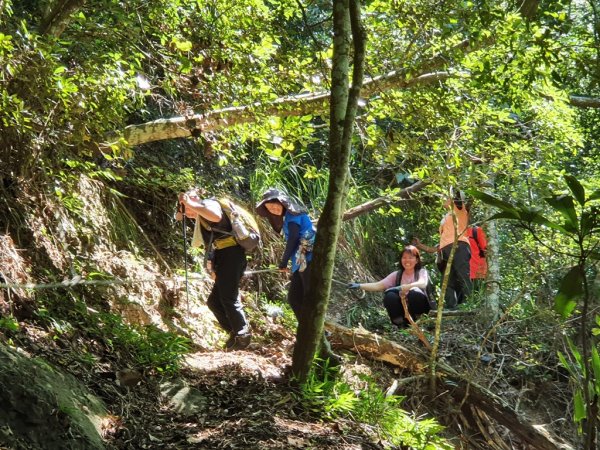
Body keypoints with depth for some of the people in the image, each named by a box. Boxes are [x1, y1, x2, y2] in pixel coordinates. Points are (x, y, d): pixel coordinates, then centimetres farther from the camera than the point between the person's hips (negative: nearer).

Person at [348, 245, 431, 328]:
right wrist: (359, 286, -21)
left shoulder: (422, 272, -5)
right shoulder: (397, 275, 4)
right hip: (403, 310, 3)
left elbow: (422, 284, -29)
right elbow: (379, 285, -6)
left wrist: (401, 288, -40)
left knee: (414, 292, -32)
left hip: (420, 310, -3)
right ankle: (401, 324, -10)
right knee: (389, 295, -26)